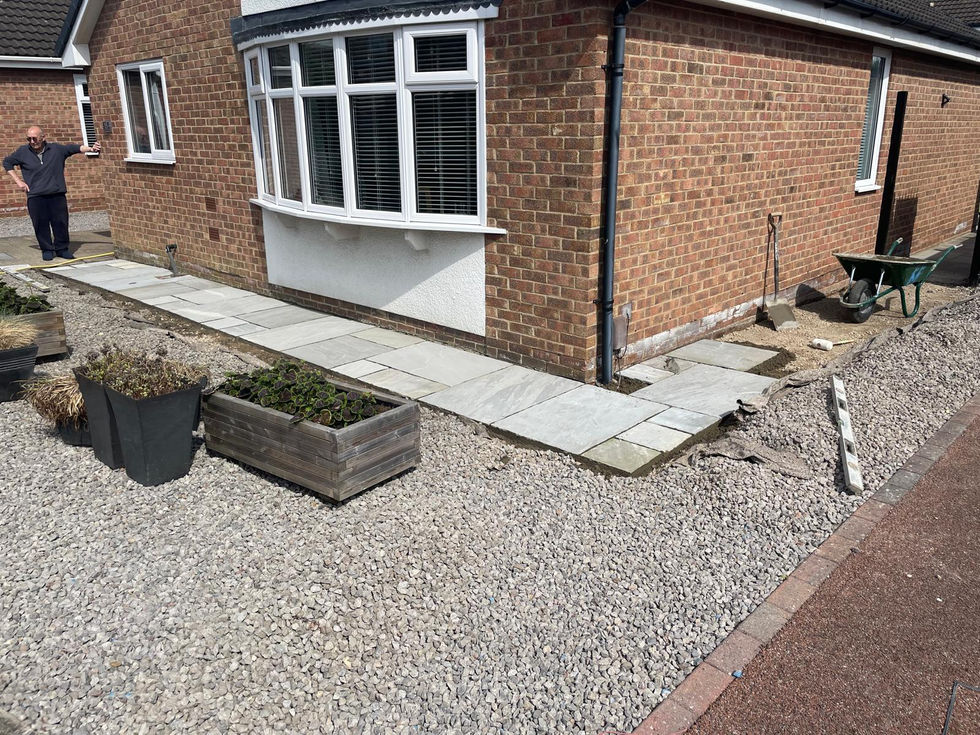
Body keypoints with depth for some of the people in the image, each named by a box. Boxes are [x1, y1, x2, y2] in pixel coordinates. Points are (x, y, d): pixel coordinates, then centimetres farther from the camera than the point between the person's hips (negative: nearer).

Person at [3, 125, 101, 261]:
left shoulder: (57, 149, 5)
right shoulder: (22, 152, 7)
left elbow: (75, 148, 2)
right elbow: (7, 163, 18)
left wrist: (91, 148, -15)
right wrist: (18, 181, 9)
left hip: (57, 195, 0)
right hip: (35, 197, 0)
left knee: (61, 222, 2)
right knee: (41, 224, 1)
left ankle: (61, 248, 15)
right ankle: (47, 250, 12)